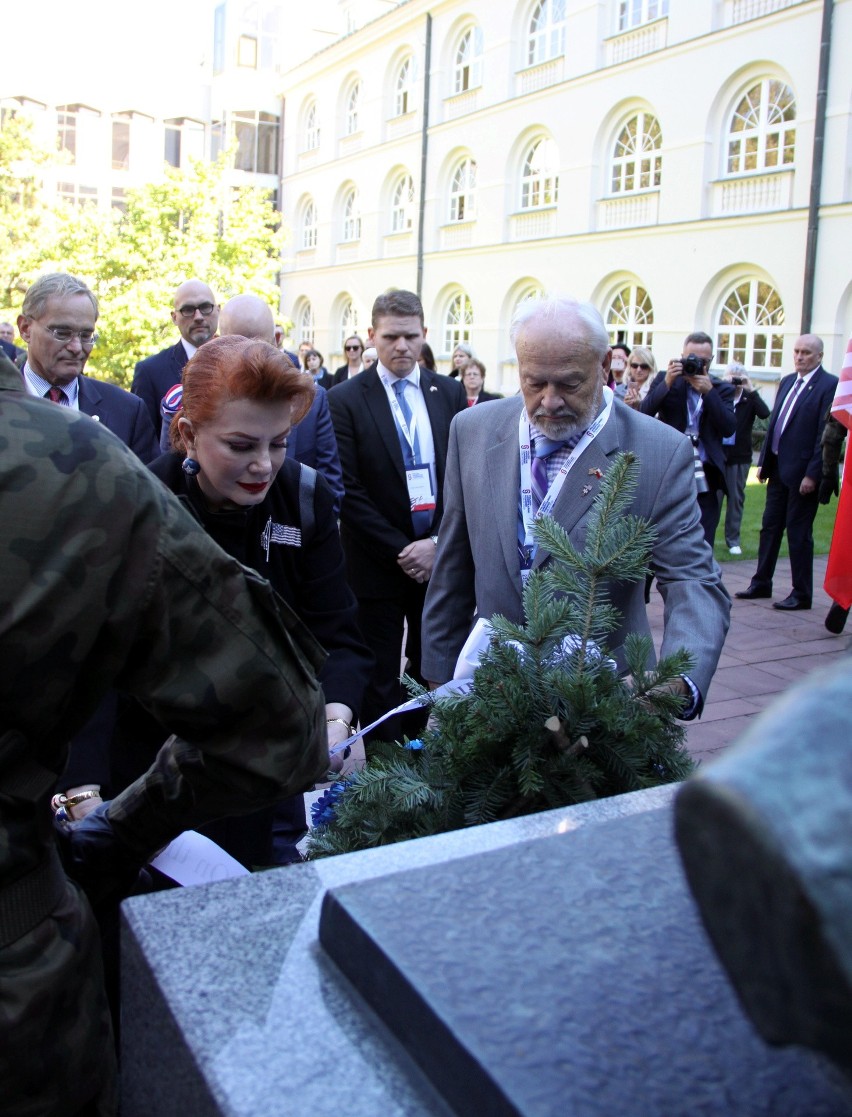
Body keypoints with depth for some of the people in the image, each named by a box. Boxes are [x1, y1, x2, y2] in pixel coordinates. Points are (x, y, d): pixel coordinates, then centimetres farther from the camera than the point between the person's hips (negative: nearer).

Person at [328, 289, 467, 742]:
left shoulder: (450, 393, 6)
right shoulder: (345, 400, -5)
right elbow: (349, 492, -9)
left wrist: (437, 542, -9)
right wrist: (400, 551, -12)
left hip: (438, 557, 3)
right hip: (378, 565, -3)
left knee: (431, 670, 13)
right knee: (380, 680, 7)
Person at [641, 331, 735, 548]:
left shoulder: (722, 389, 7)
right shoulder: (664, 379, 6)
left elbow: (729, 428, -6)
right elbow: (643, 414, -6)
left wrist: (709, 391, -12)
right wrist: (667, 383, -15)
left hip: (705, 480, 1)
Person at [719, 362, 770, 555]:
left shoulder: (750, 400, 2)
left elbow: (765, 414, -14)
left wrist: (751, 390, -18)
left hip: (740, 457, 1)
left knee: (736, 498, 8)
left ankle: (732, 540, 16)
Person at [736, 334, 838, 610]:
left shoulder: (829, 385, -11)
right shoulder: (787, 382, 12)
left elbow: (827, 435, -15)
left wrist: (812, 474, -18)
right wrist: (763, 461, 11)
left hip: (803, 472, -7)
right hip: (778, 468, 7)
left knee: (799, 532, 0)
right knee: (770, 527, 14)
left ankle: (801, 594, 11)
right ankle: (761, 583, 25)